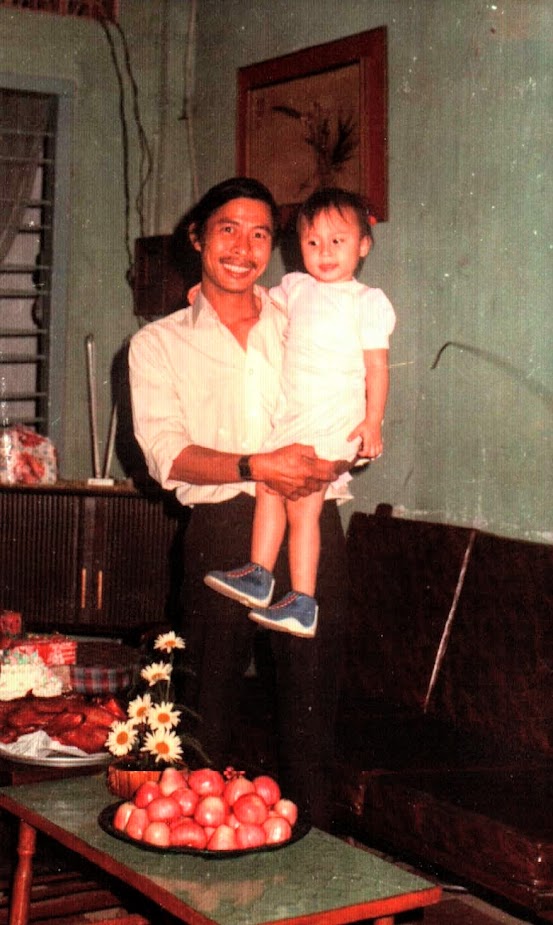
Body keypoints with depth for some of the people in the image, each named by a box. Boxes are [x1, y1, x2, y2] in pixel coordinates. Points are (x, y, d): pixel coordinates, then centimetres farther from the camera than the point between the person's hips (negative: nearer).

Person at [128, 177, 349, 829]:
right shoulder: (157, 343, 10)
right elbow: (167, 453, -4)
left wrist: (327, 462, -10)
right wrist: (255, 466, -20)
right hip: (221, 529, -1)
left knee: (310, 698, 2)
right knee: (211, 705, 1)